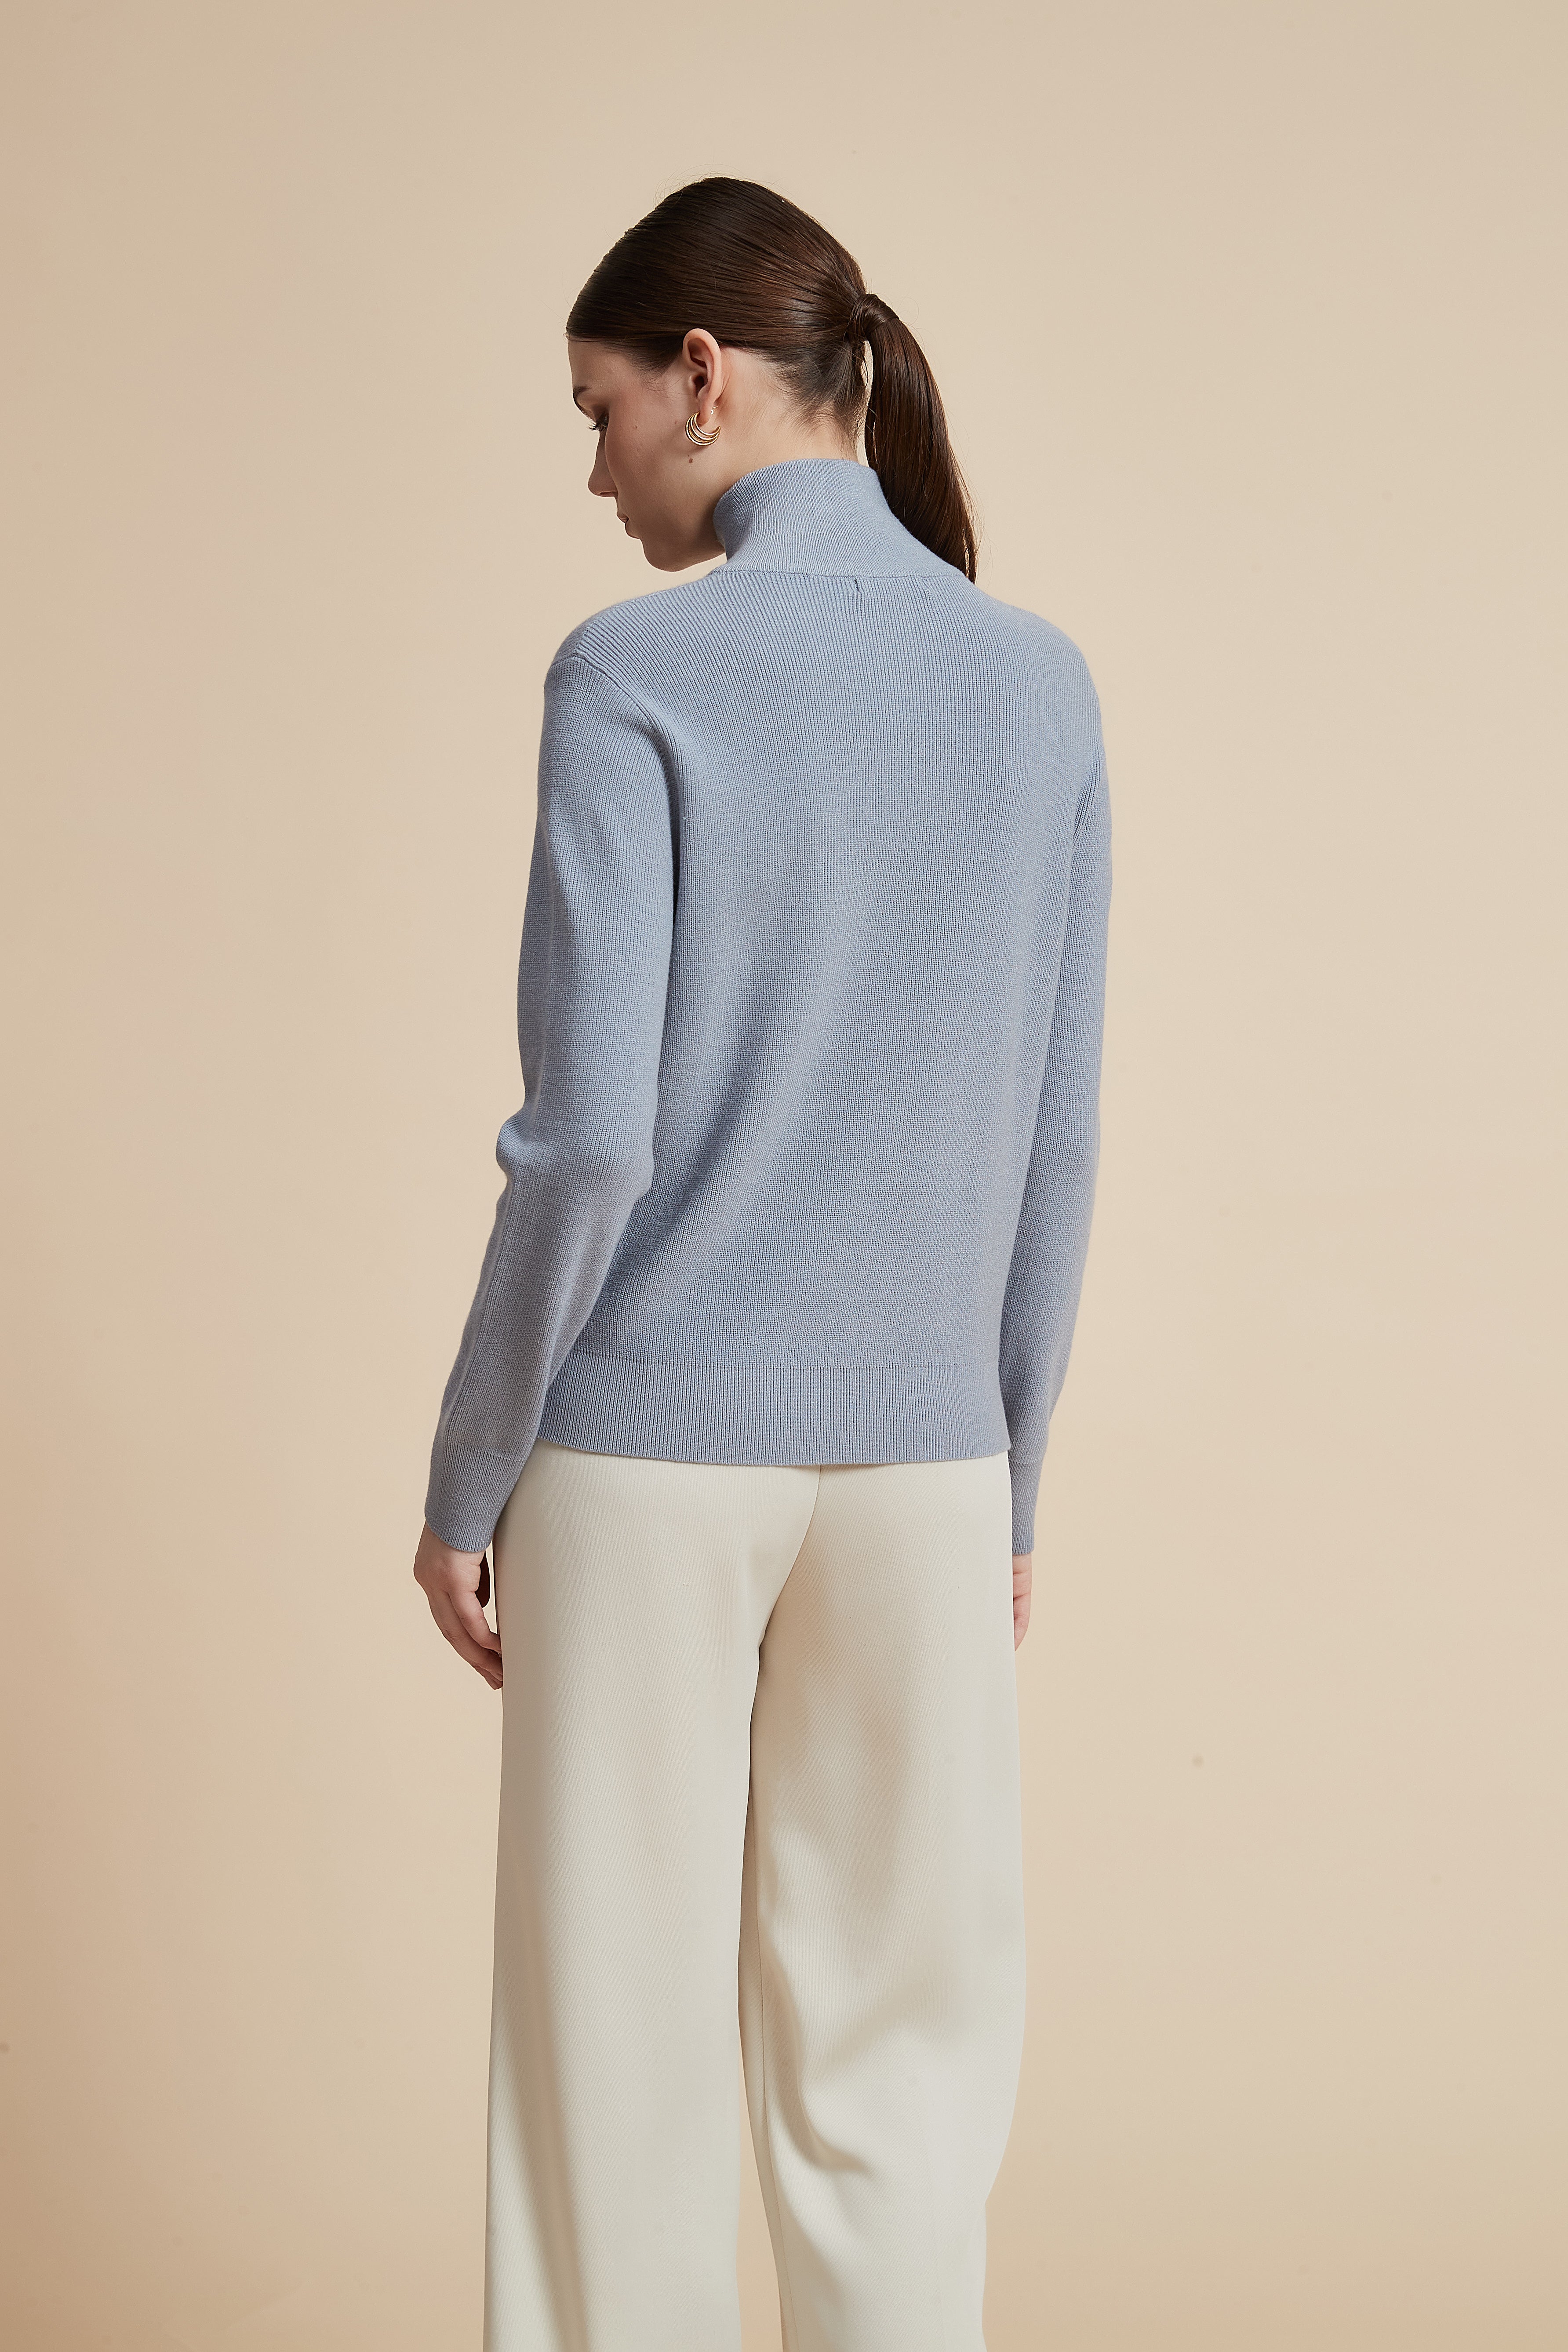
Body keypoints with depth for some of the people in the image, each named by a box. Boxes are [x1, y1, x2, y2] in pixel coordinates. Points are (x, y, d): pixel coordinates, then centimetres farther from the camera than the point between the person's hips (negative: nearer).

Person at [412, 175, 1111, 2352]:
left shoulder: (636, 675, -12)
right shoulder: (1042, 686, 2)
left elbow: (589, 1137, -15)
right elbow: (1054, 1142, 3)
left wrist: (464, 1477, -3)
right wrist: (1011, 1483, 13)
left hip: (648, 1456, -3)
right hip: (919, 1461, 4)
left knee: (616, 2069, 8)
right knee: (893, 2068, 12)